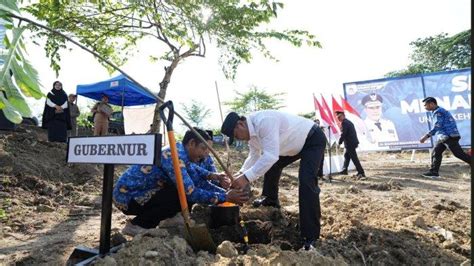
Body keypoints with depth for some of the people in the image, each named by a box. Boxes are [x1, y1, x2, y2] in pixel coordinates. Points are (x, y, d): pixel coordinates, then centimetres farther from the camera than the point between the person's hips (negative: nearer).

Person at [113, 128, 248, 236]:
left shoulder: (181, 152, 3)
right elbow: (191, 193, -30)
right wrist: (225, 197, -25)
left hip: (136, 191, 9)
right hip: (127, 195, -9)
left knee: (186, 192, 6)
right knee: (185, 197, -22)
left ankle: (142, 223, 11)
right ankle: (138, 224, -5)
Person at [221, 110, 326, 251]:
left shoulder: (264, 121, -35)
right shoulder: (251, 131, -4)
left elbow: (271, 155, -42)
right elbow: (254, 156, 9)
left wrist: (247, 177, -41)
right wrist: (241, 173, -6)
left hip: (313, 139, -10)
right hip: (296, 144, 10)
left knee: (306, 181, -23)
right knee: (270, 165, 20)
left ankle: (310, 236, -15)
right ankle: (270, 199, 43)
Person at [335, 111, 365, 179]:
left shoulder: (344, 123, -13)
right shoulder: (349, 122, 18)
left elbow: (343, 134, -18)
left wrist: (339, 143, -10)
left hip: (350, 144, -10)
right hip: (352, 143, 10)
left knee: (354, 158, -7)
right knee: (346, 155, 19)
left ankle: (361, 172, -5)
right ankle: (344, 170, 27)